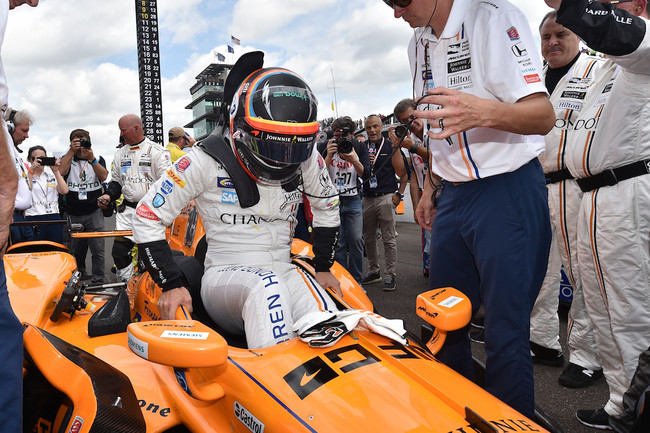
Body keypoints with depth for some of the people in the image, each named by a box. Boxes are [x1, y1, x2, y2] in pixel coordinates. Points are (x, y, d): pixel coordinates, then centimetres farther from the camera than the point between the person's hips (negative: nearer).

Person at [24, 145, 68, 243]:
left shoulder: (52, 174, 14)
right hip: (33, 220, -2)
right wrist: (31, 170, -14)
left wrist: (56, 171, -6)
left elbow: (64, 191, -1)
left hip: (54, 218, 3)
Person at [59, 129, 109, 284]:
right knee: (75, 251, 12)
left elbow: (103, 176, -12)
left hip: (94, 214, -1)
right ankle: (78, 275, 32)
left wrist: (92, 159, -25)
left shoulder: (98, 159, 6)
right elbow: (61, 171, -14)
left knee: (98, 250, -4)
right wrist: (71, 151, -18)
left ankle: (98, 281, 4)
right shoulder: (67, 159, 8)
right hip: (72, 215, 1)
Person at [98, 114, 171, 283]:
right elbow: (116, 181, 23)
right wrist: (108, 195, 3)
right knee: (119, 251, 1)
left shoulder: (157, 152, -5)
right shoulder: (120, 154, 14)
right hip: (127, 210, 6)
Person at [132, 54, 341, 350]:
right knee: (268, 287, -39)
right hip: (225, 276, -3)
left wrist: (323, 268, 14)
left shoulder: (306, 159, 0)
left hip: (283, 271, 4)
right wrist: (171, 285, -9)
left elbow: (327, 206, 18)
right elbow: (147, 217, -4)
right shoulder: (206, 161, -11)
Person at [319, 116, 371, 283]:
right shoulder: (325, 147, -3)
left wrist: (355, 161, -22)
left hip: (353, 200, 2)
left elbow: (366, 175, -5)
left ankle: (357, 281, 12)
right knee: (337, 242, -3)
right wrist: (329, 156, -21)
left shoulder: (360, 148, 1)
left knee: (356, 240, -2)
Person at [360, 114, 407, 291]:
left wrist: (396, 149, -10)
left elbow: (401, 172, -3)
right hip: (366, 199, 4)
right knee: (368, 239, 10)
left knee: (389, 239, -3)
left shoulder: (391, 145, 3)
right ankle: (373, 272, 22)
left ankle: (390, 275, 4)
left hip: (386, 197, -4)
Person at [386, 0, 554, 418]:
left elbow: (543, 115, -18)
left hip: (508, 191, -7)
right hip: (453, 196, 7)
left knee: (505, 333, -4)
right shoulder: (420, 43, 13)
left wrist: (484, 111, -37)